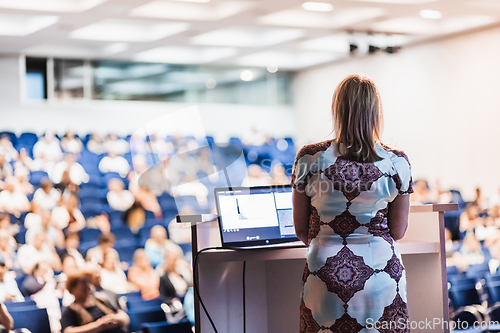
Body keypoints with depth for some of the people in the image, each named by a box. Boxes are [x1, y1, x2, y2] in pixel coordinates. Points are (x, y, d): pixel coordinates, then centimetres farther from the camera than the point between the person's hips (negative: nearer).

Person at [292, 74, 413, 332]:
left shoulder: (309, 159, -7)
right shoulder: (397, 163, -7)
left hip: (324, 278, 0)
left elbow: (301, 229, 3)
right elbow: (398, 231, 3)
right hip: (380, 274, 0)